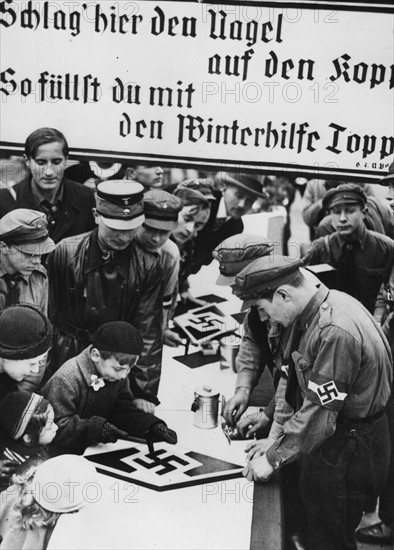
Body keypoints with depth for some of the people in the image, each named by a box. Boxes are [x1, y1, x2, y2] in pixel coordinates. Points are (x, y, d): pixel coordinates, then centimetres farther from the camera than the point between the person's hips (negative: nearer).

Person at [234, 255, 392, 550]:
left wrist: (273, 457, -16)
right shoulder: (321, 307, -1)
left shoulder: (334, 332, -31)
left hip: (348, 452, -9)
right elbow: (296, 373, 7)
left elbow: (319, 416, -28)